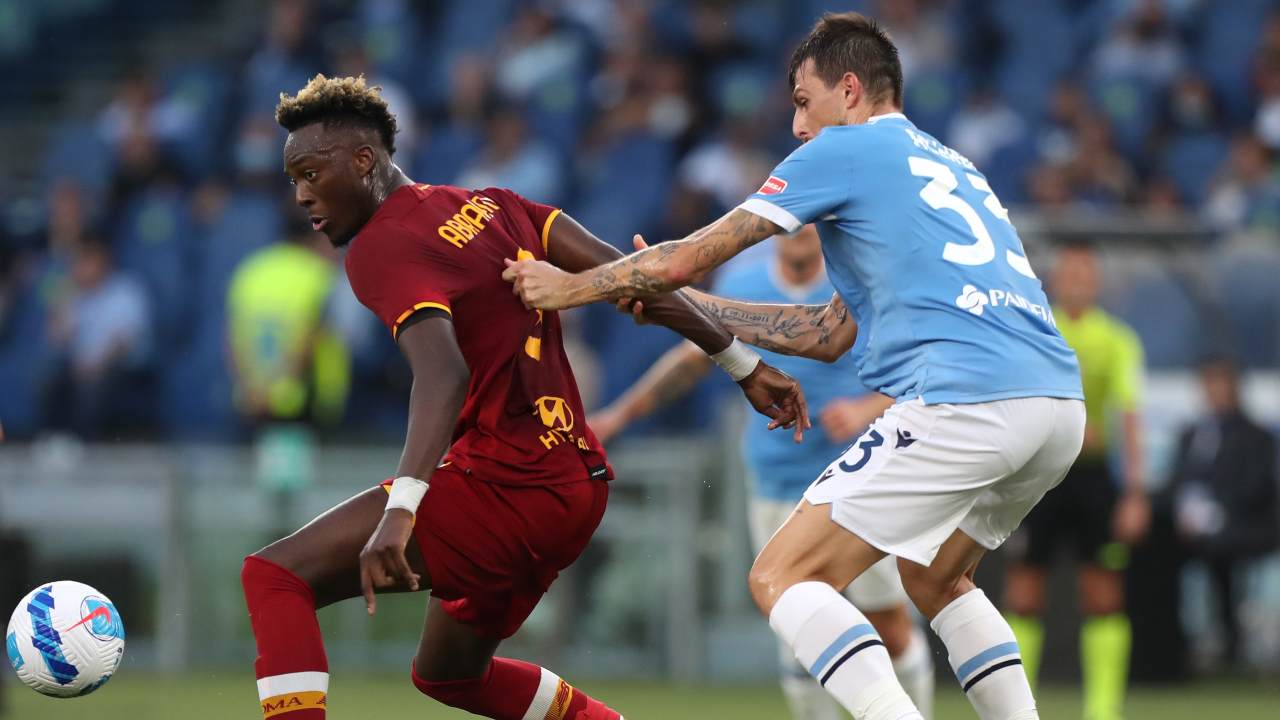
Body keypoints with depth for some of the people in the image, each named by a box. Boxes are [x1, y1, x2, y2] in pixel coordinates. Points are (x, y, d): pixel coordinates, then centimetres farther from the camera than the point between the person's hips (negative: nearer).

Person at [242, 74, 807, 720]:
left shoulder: (381, 248, -12)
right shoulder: (486, 206, 13)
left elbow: (443, 374, -29)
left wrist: (400, 508, -41)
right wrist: (743, 364, 17)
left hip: (503, 491, -9)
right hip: (579, 486, 9)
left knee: (274, 576, -15)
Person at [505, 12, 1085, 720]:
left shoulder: (843, 149, 6)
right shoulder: (947, 165, 31)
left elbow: (690, 257, 8)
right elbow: (834, 334, 33)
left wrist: (570, 287, 23)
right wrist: (690, 303, 35)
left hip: (968, 403, -9)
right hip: (1061, 403, 9)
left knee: (783, 578, -4)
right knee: (935, 579, 31)